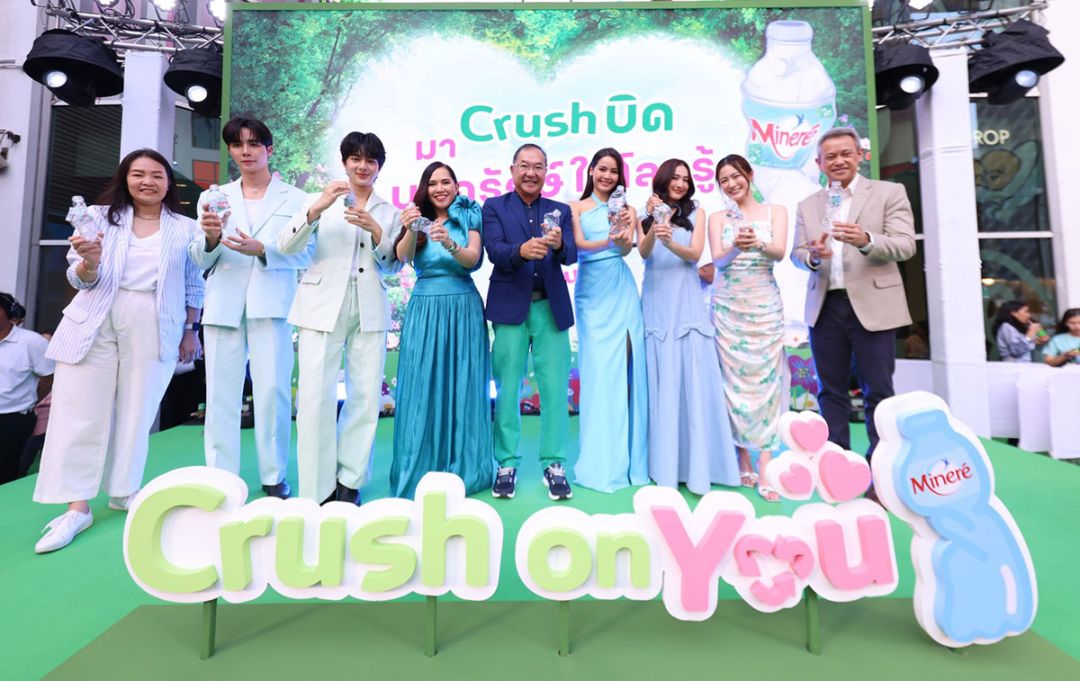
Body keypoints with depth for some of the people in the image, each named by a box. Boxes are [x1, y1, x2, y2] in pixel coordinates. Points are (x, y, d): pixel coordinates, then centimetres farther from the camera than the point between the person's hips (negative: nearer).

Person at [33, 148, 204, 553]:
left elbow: (193, 286, 10)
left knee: (137, 412, 6)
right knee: (81, 411, -2)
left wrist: (190, 331, 8)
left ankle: (124, 491, 20)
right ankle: (77, 507, 5)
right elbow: (80, 280, 3)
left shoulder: (185, 229, 6)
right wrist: (90, 262, -19)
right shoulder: (102, 217, 6)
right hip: (96, 325, 1)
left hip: (154, 331, 0)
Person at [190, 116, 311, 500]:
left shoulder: (294, 199, 9)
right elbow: (200, 262, 10)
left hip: (271, 304, -2)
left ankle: (274, 477, 7)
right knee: (221, 393, 3)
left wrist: (261, 249, -16)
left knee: (273, 389, -6)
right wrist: (210, 238, -11)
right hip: (223, 305, 3)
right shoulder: (213, 198, 16)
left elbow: (306, 253, -2)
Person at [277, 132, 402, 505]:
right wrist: (317, 207, -16)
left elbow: (393, 266, 7)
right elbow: (286, 245, -2)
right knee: (316, 396, -7)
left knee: (366, 397, 1)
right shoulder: (322, 200, 10)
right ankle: (317, 491, 6)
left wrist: (375, 230, -9)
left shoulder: (388, 212, 15)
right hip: (323, 306, -2)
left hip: (369, 310, 2)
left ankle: (349, 482, 15)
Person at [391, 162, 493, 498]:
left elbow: (473, 259, -8)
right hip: (425, 309, 1)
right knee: (422, 388, -1)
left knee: (462, 387, 3)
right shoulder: (418, 218, 9)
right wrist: (410, 230, -26)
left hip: (463, 309, -1)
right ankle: (419, 471, 11)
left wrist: (450, 244, -28)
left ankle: (463, 470, 16)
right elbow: (403, 257, -7)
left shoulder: (468, 217, 6)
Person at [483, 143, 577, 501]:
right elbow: (494, 251, -10)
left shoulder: (560, 210, 11)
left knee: (555, 388, 4)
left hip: (551, 307, 2)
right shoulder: (494, 207, 6)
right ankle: (507, 464, 19)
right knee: (507, 389, 6)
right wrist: (522, 251, -30)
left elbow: (571, 256, -3)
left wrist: (559, 244, -26)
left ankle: (554, 464, 16)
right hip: (511, 307, -1)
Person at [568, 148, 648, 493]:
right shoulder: (577, 208, 8)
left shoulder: (625, 209, 12)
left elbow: (627, 248, -2)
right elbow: (579, 245, -7)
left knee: (626, 366, -2)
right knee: (597, 369, -4)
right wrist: (609, 240, -25)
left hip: (621, 291, 2)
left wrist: (623, 233, -23)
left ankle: (627, 455, 10)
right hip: (591, 291, -1)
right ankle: (601, 461, 4)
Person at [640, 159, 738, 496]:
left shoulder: (696, 213, 10)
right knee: (661, 381, 0)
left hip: (687, 302, 0)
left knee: (694, 379, -5)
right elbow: (644, 252, -5)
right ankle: (665, 464, 9)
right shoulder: (646, 216, 11)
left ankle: (698, 464, 2)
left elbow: (695, 254, -3)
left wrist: (671, 242, -23)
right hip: (657, 304, 0)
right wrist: (653, 229, -24)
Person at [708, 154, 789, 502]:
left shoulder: (775, 211, 8)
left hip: (765, 306, -1)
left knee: (765, 380, -6)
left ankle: (765, 470, -4)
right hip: (727, 308, 1)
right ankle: (743, 461, 11)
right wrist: (737, 247, -27)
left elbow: (780, 252, -9)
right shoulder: (717, 218, 9)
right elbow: (718, 260, -6)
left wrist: (758, 243, -30)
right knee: (734, 381, 0)